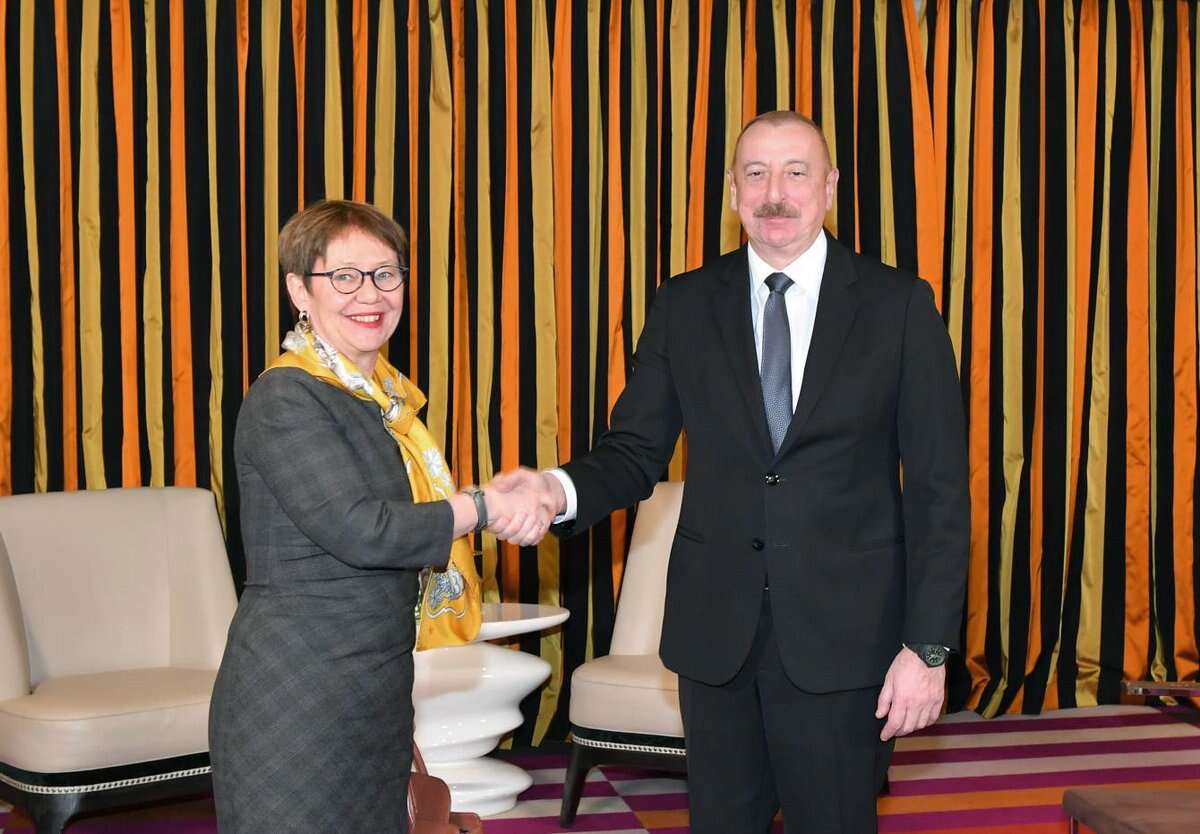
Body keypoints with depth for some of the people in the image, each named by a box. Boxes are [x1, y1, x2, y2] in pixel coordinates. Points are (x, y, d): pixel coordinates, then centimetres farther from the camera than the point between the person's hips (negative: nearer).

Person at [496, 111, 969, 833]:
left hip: (840, 633, -2)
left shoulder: (898, 304, -3)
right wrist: (564, 490, -19)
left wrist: (928, 645, -9)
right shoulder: (685, 305, 4)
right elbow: (637, 452, 3)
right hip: (715, 629, 2)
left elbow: (939, 488, -4)